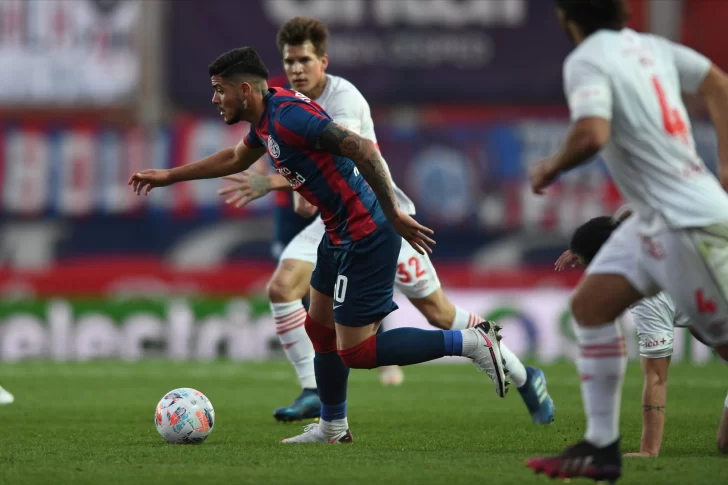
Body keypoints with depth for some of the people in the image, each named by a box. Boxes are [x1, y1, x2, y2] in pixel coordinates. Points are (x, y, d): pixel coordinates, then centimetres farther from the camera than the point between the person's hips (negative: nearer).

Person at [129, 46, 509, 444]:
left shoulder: (288, 117, -21)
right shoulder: (267, 117, 11)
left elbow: (362, 149, -28)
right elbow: (235, 159, 33)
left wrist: (394, 215, -27)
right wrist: (168, 176, 38)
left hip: (365, 237, -10)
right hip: (341, 234, 10)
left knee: (355, 352, -8)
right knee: (320, 328, 20)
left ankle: (472, 343, -6)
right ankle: (332, 429, 35)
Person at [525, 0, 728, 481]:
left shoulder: (586, 61, -15)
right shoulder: (648, 46, 11)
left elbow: (592, 134, -30)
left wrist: (551, 167, -10)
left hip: (689, 221, -9)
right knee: (591, 304, 9)